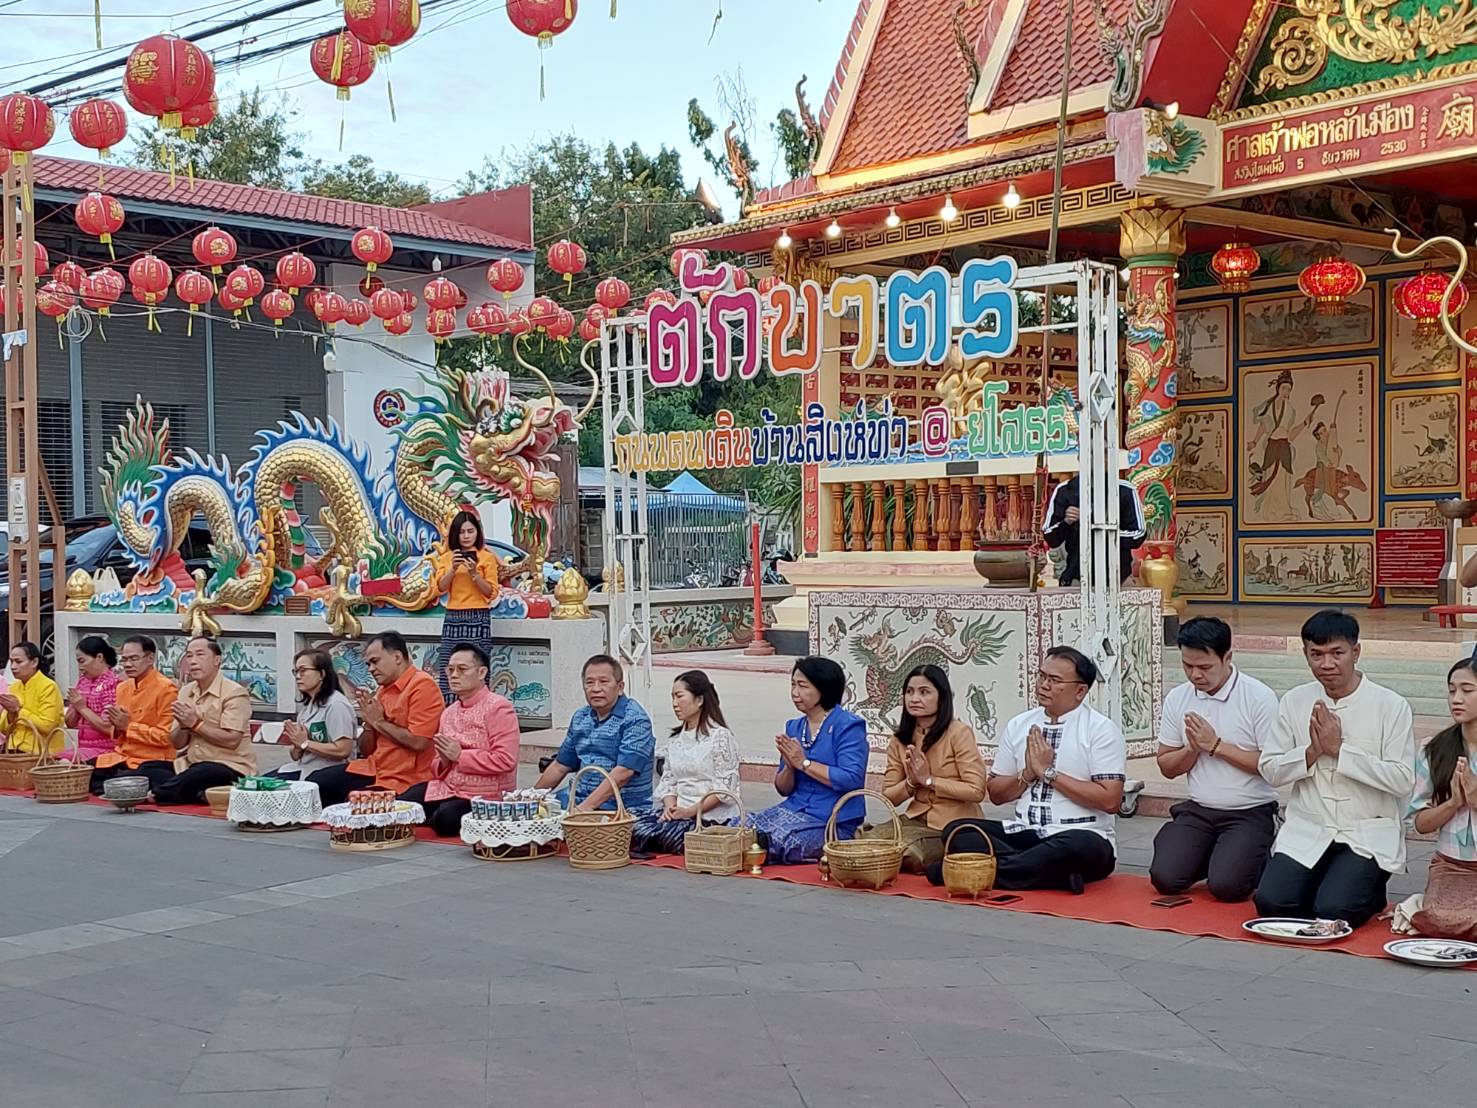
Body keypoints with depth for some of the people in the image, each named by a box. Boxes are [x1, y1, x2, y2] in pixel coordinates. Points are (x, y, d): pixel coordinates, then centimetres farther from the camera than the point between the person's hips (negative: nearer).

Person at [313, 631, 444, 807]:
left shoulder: (422, 685, -11)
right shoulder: (384, 690, 13)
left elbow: (419, 742, -22)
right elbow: (366, 751, 17)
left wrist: (379, 722, -10)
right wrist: (368, 722, -3)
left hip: (403, 779, -8)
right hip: (373, 769, 8)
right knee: (316, 784, 0)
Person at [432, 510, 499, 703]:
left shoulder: (487, 557, 4)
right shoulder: (447, 557, 14)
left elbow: (491, 592, -1)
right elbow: (441, 588, 3)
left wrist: (474, 573, -13)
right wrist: (453, 569, -13)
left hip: (479, 618, -3)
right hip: (452, 618, 3)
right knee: (447, 669, -4)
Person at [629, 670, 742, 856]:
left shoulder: (719, 736, -5)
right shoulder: (676, 739, 18)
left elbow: (724, 788, -11)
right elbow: (668, 780, 14)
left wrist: (691, 811, -17)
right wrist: (670, 807, -8)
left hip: (712, 815, -6)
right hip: (680, 812, 6)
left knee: (667, 832, -32)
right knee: (635, 829, -21)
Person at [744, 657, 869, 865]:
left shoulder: (848, 725, -6)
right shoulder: (794, 727, 15)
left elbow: (851, 780, -19)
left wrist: (804, 763, -13)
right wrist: (789, 766, -7)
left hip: (834, 821, -6)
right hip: (794, 810, 6)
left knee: (776, 841, -29)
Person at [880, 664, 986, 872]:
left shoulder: (958, 732, -9)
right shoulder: (899, 740, 9)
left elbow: (976, 790, -15)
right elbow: (888, 797, 9)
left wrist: (928, 780, -13)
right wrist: (911, 783, -11)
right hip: (917, 821, 5)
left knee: (904, 856, -27)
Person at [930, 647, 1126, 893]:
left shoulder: (1101, 729, -2)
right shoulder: (1018, 725, 13)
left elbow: (1109, 800, -12)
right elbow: (996, 793, 16)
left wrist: (1049, 773, -10)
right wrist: (1027, 775, -4)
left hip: (1080, 836, -5)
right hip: (1024, 833, 5)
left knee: (1080, 845, -40)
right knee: (957, 831, -17)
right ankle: (1057, 874, -28)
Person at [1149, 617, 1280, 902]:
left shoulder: (1260, 697, -10)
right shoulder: (1176, 699, 5)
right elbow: (1167, 767, 9)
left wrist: (1216, 746, -15)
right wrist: (1193, 749, -12)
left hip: (1250, 812, -4)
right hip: (1197, 811, 4)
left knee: (1225, 885, -23)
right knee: (1165, 878, -16)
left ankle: (1254, 862, 12)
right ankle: (1211, 856, 16)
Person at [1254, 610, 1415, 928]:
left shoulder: (1391, 706, -4)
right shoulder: (1295, 702, 6)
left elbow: (1403, 780, -11)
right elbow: (1269, 770, 6)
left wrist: (1339, 751, -14)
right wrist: (1312, 752, -11)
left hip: (1368, 836, -3)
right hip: (1306, 832, 3)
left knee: (1334, 911, -23)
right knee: (1271, 902, -18)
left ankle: (1370, 895, 13)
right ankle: (1321, 885, 15)